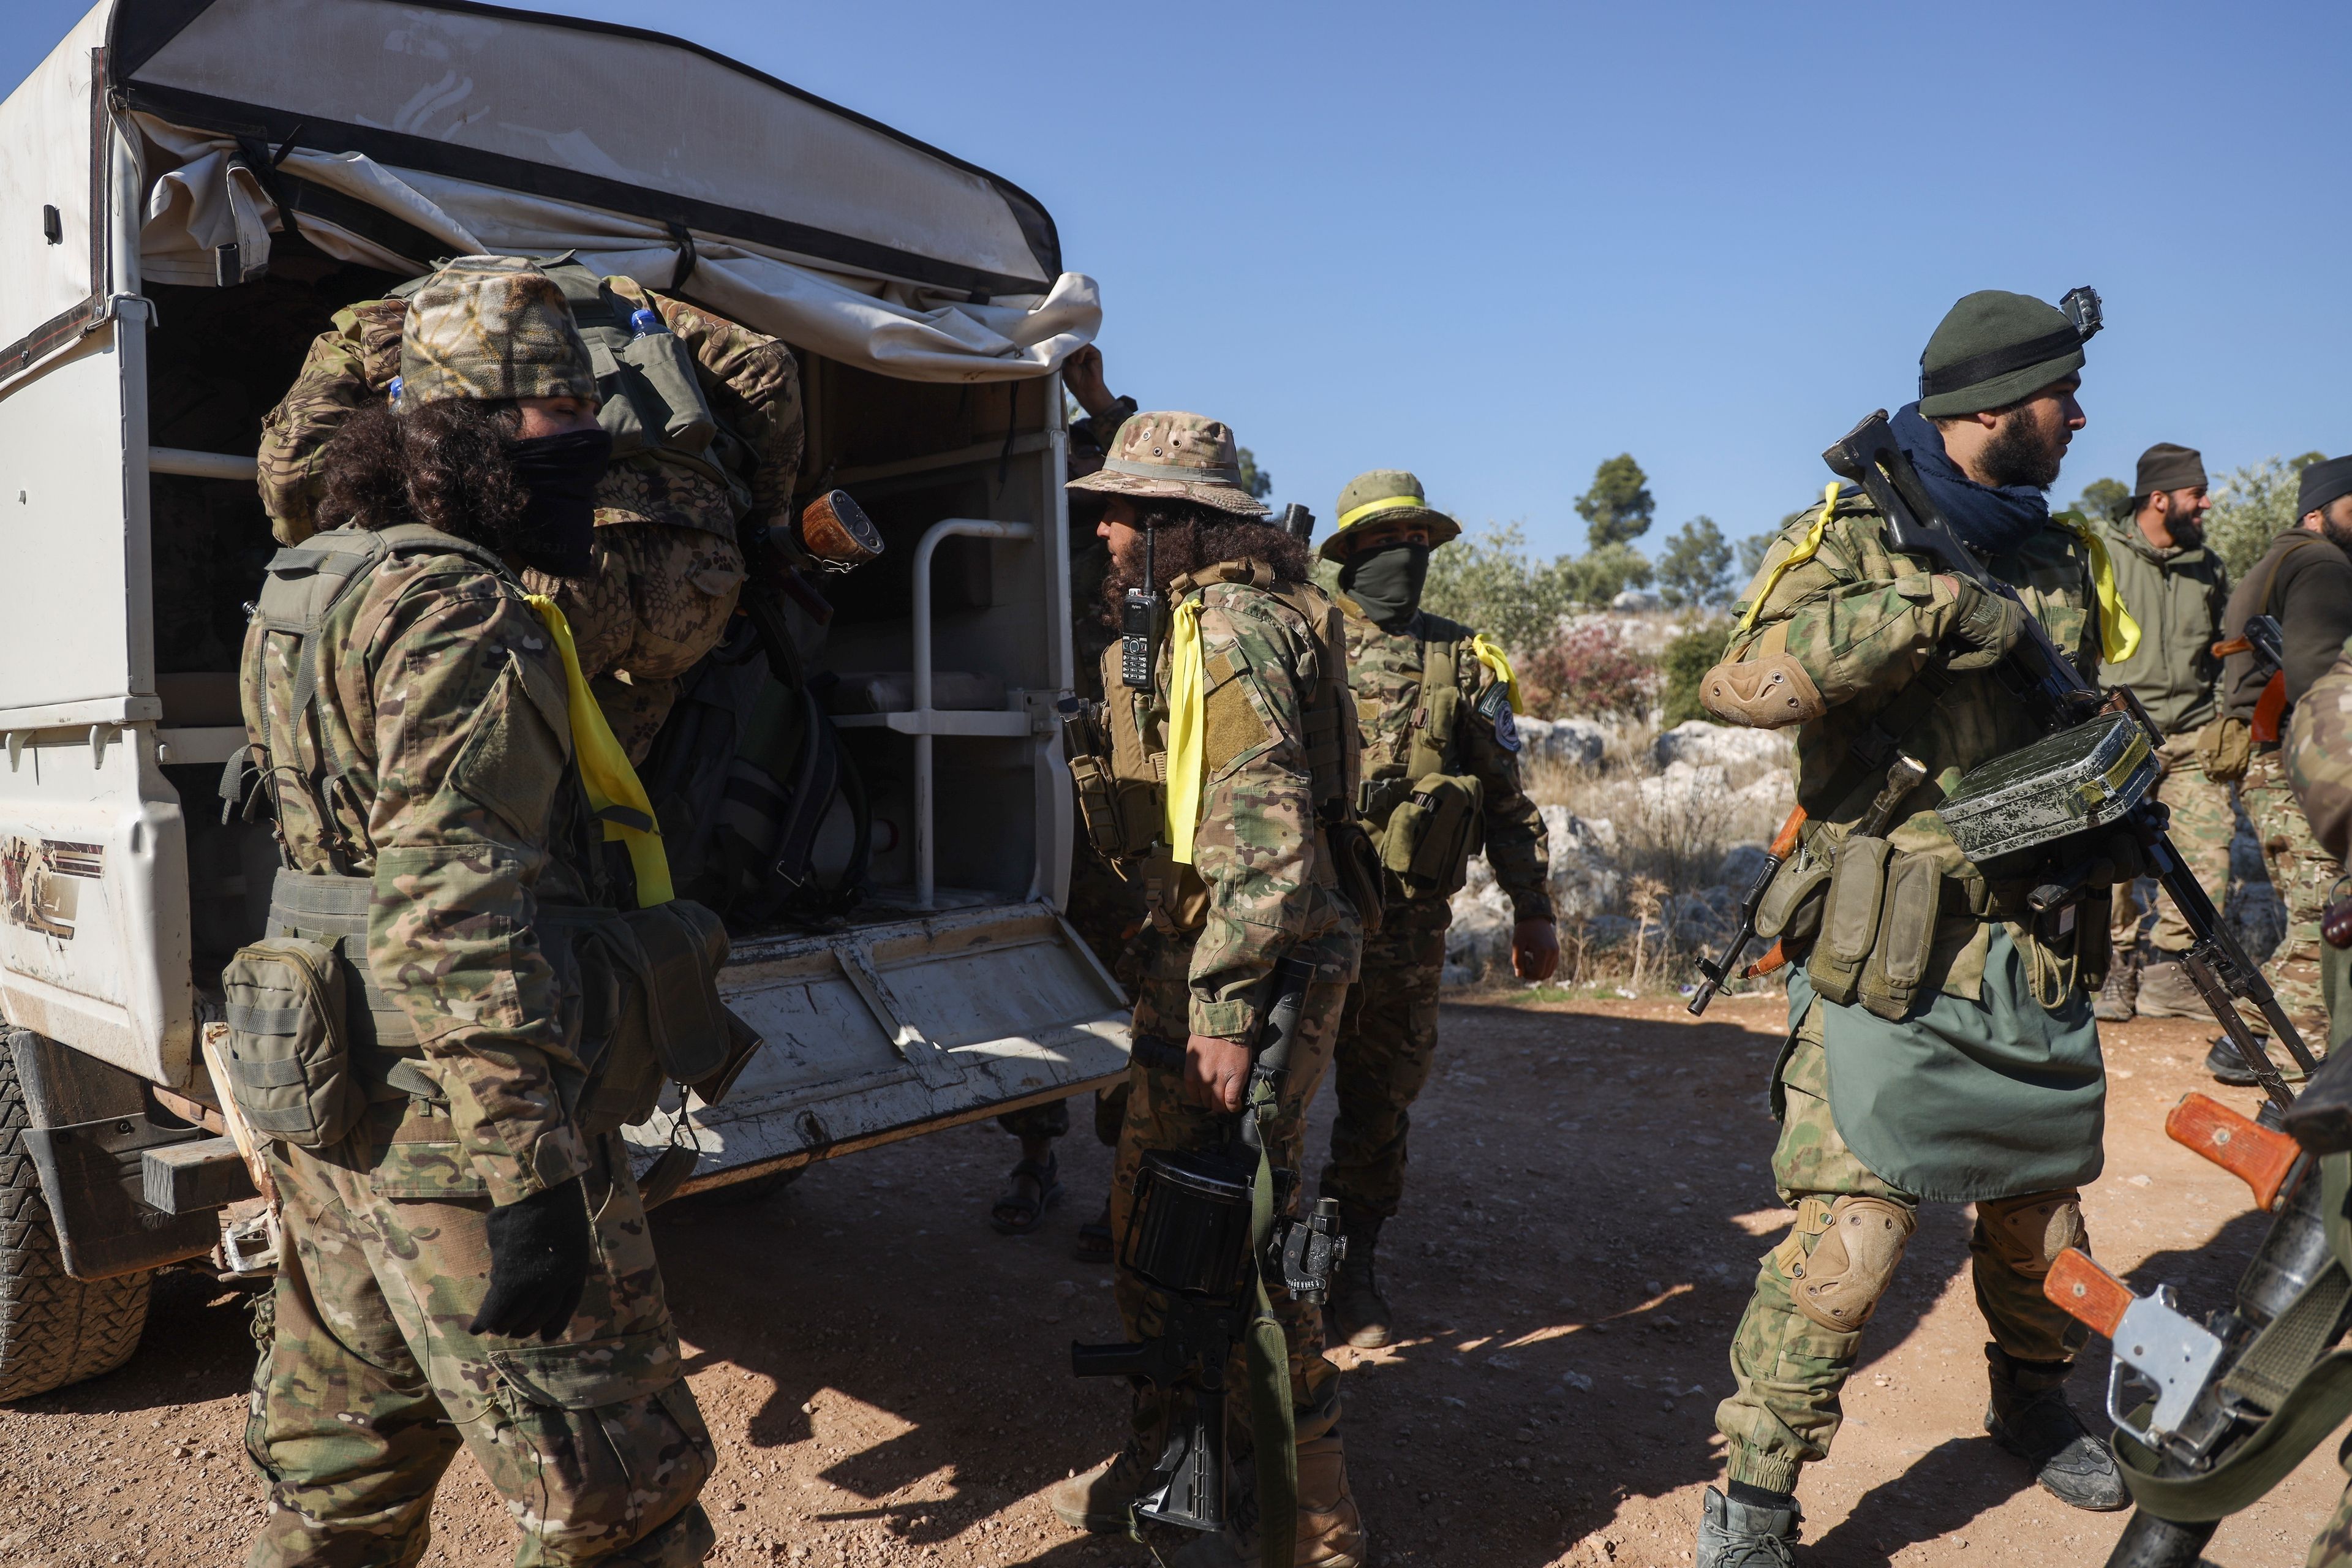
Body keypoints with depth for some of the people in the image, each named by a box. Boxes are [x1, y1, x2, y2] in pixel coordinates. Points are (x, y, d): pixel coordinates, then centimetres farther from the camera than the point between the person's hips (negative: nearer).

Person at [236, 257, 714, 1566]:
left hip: (333, 1113, 10)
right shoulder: (461, 611, -17)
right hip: (452, 1121, -10)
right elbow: (457, 906, -24)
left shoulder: (321, 583, 16)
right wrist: (528, 1170, -24)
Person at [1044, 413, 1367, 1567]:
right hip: (1184, 963, 10)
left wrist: (1226, 1010, -26)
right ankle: (1164, 1452, 34)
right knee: (1146, 1213, 16)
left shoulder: (1234, 631, -16)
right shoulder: (1162, 632, 16)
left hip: (1257, 974, -10)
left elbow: (1268, 834, -25)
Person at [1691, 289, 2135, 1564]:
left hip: (2042, 962, 7)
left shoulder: (2066, 558, 12)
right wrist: (1932, 610, -29)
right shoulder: (1853, 541, -7)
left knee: (2042, 1209, 20)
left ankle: (2035, 1402, 48)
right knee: (1851, 1236, -10)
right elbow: (1740, 683, -25)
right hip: (1895, 967, -6)